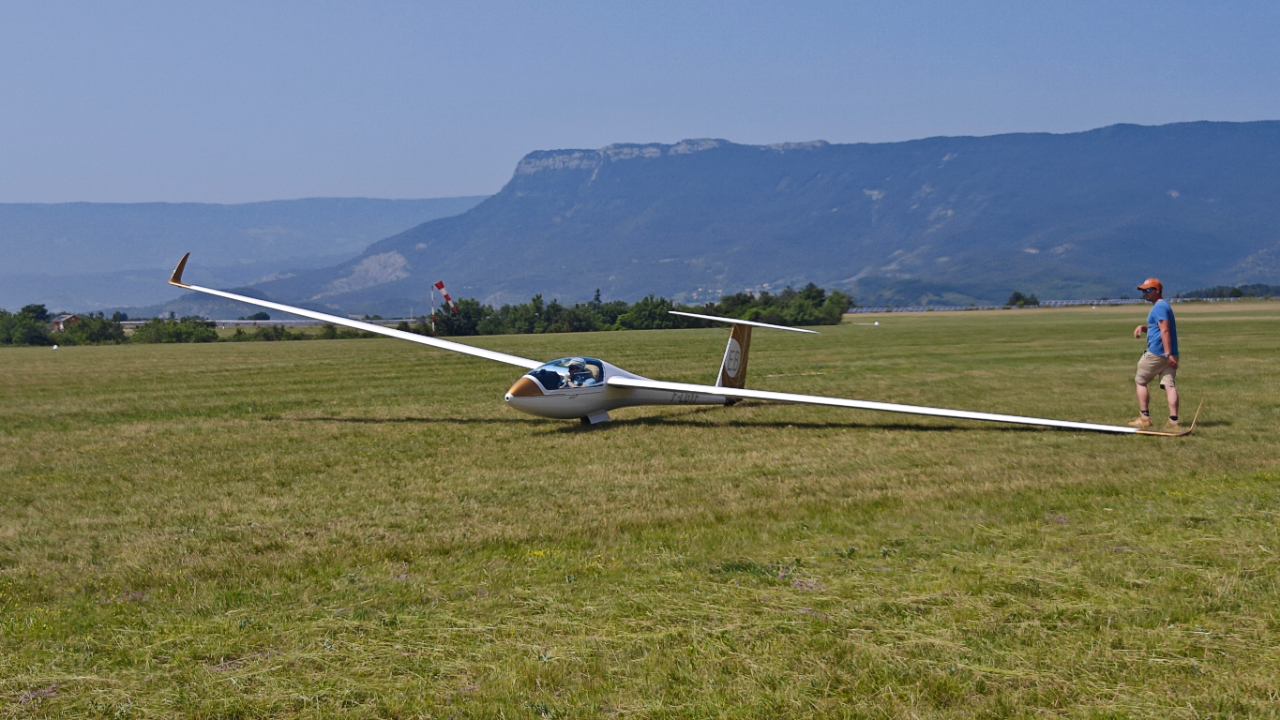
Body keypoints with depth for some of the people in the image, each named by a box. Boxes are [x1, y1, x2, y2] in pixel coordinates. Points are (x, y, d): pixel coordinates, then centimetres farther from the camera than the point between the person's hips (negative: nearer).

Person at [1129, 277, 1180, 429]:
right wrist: (1143, 327, 11)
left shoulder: (1159, 306, -12)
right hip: (1169, 354, 9)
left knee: (1141, 381, 4)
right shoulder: (1163, 305, 20)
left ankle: (1145, 418, 4)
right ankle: (1173, 420, -8)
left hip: (1156, 353, -9)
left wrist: (1167, 353, -26)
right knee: (1169, 385, 0)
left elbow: (1165, 331, -20)